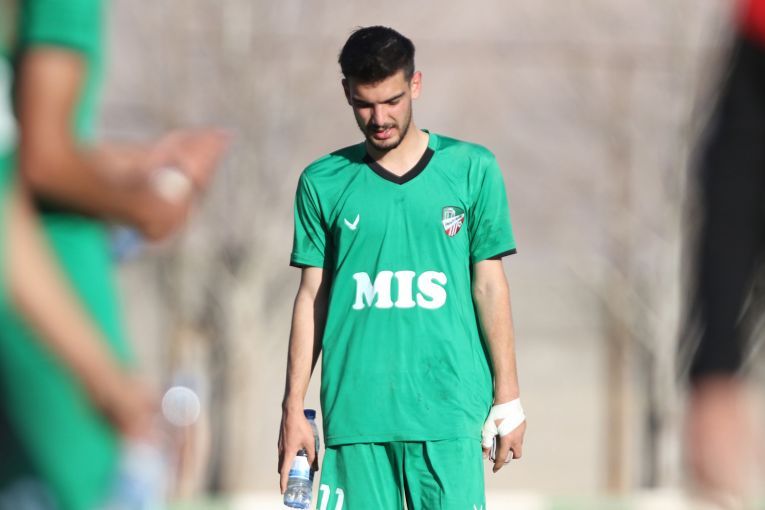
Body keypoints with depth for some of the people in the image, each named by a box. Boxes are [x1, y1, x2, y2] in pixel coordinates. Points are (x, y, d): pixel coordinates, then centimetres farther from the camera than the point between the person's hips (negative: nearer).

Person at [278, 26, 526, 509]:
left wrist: (508, 398, 3)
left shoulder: (472, 169, 5)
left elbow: (489, 286, 7)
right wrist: (293, 407, 6)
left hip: (450, 410, -1)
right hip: (355, 411, 1)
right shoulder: (323, 182, 8)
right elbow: (311, 299, 10)